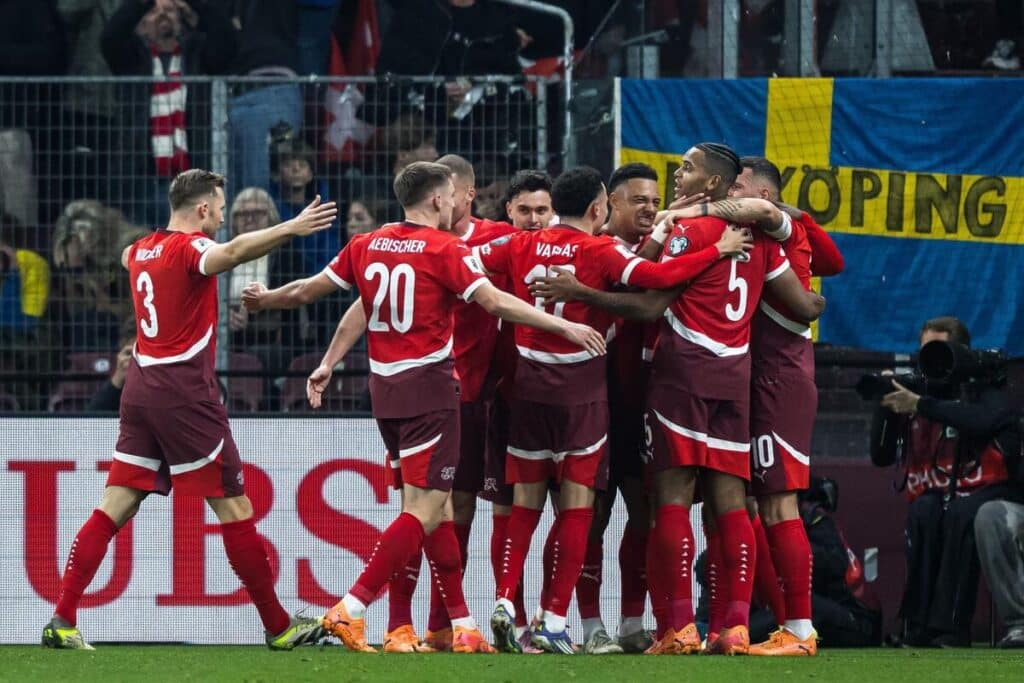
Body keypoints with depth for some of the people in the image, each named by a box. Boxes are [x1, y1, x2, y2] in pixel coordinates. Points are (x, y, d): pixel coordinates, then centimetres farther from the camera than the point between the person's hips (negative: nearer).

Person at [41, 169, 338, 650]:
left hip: (141, 389, 8)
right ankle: (278, 627, 4)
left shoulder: (140, 250, 13)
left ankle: (62, 621, -4)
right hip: (184, 394, -8)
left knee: (115, 507, 4)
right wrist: (291, 228, -45)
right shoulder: (189, 248, -11)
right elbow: (231, 252, -35)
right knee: (235, 508, -1)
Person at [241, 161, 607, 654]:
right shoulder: (444, 249, -8)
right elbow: (496, 302, -15)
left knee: (439, 507, 12)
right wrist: (564, 326, -10)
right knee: (425, 511, -7)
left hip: (384, 388, 7)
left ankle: (463, 626, 12)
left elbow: (308, 290, 16)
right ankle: (350, 609, -17)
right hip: (430, 388, -7)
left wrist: (264, 300, 36)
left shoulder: (366, 246, 8)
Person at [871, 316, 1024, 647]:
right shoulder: (918, 388, 8)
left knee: (961, 515, -36)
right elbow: (881, 456, 6)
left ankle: (949, 628, -38)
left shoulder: (984, 388, -2)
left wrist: (920, 405, -28)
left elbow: (983, 420, -27)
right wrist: (884, 405, -9)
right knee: (923, 512, -32)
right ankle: (918, 628, -33)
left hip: (988, 492, -3)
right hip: (937, 494, 3)